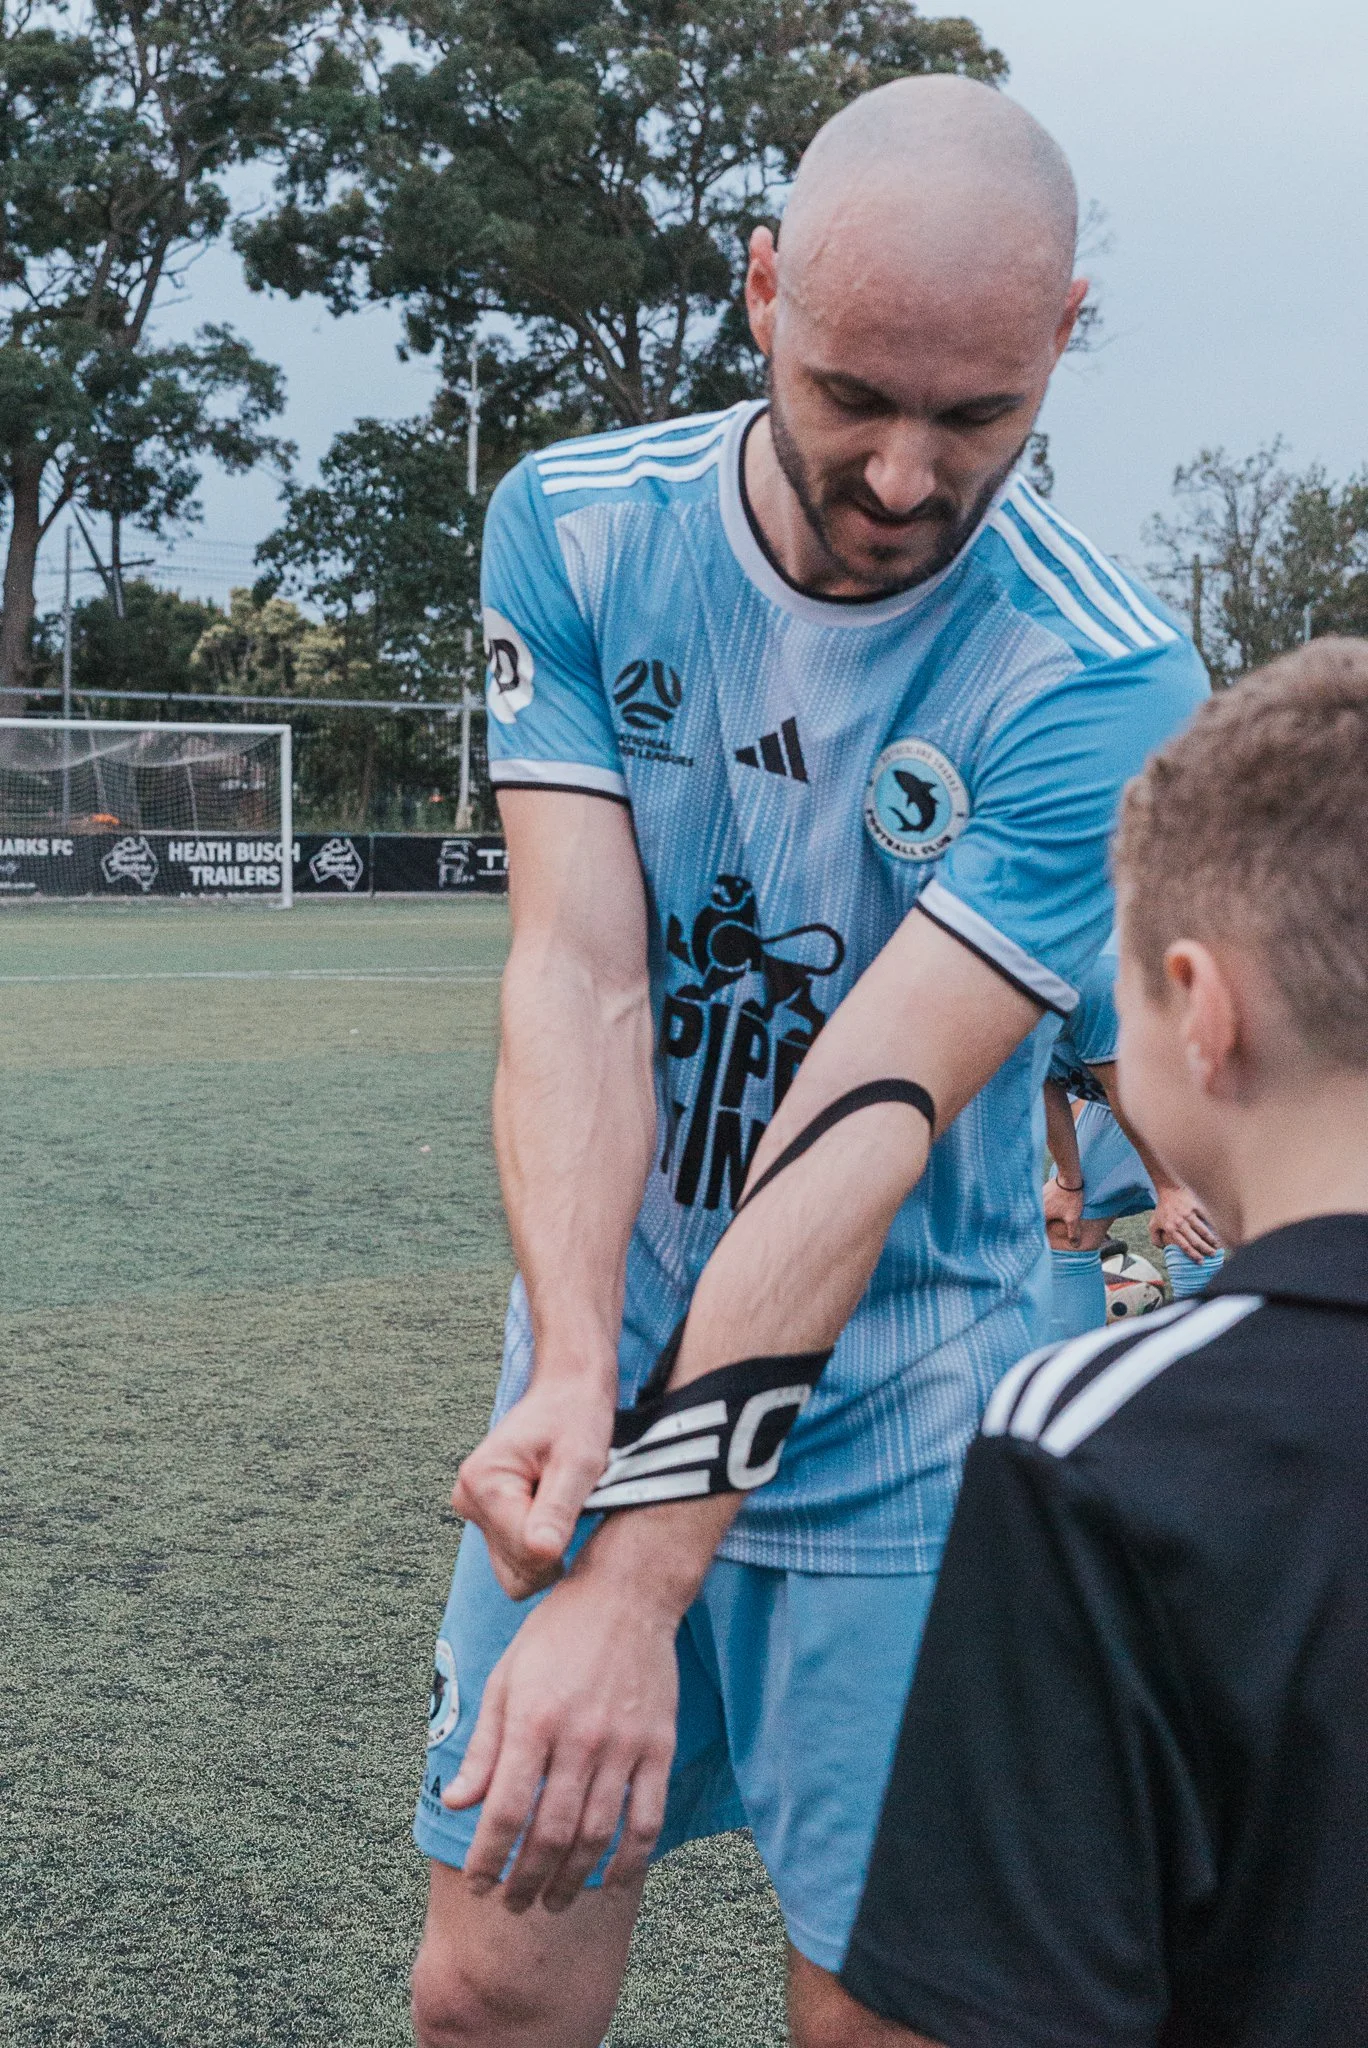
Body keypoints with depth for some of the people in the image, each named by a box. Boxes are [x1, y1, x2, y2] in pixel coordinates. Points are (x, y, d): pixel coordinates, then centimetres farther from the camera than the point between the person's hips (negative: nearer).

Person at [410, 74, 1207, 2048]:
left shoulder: (1102, 688, -18)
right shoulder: (577, 530, -7)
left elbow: (864, 1130, -25)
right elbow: (578, 980, -15)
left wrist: (635, 1586, -31)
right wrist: (573, 1374, -31)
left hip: (897, 1425, -2)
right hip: (606, 1378, 3)